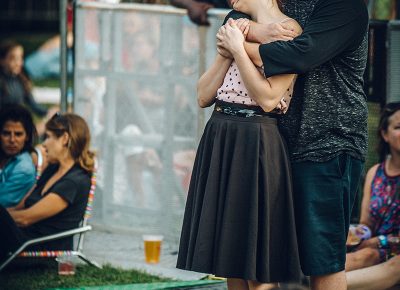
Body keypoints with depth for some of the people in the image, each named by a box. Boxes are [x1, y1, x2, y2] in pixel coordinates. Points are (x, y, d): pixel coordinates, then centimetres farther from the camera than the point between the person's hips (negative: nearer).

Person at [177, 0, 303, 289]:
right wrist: (226, 51, -1)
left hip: (255, 145, -8)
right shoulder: (240, 29, 17)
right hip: (219, 141, 8)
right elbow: (204, 96, 10)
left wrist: (238, 49, -13)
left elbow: (268, 98, -17)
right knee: (231, 261, 9)